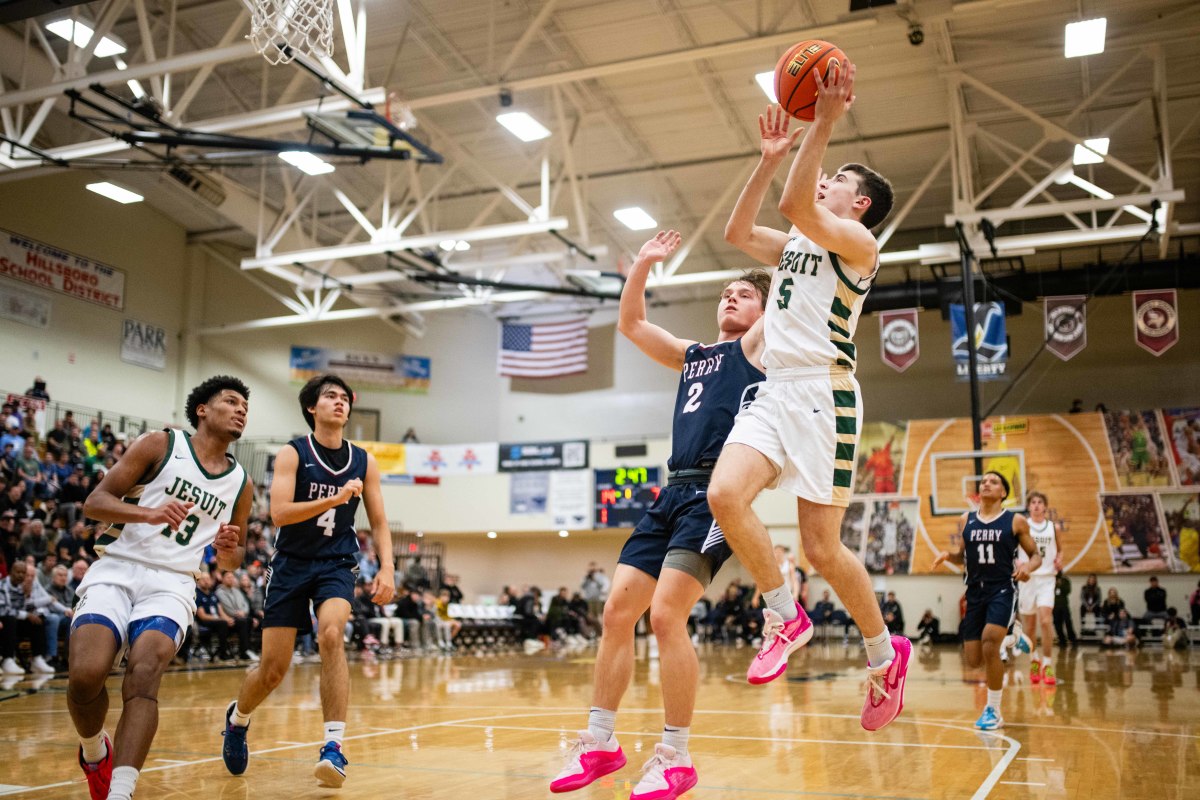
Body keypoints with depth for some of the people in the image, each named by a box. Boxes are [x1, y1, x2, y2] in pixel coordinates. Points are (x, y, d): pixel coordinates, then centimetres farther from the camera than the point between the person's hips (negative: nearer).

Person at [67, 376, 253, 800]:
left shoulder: (241, 485, 13)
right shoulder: (161, 445, 3)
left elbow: (234, 557, 25)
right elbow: (94, 502, -2)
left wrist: (227, 548, 0)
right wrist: (149, 513, -19)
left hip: (172, 584, 2)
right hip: (116, 571, -2)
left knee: (144, 673, -25)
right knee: (85, 676, -21)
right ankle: (94, 751, 11)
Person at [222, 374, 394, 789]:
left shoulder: (364, 461, 4)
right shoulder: (292, 453, -5)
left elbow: (378, 523, 8)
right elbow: (279, 512, -18)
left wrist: (387, 568, -6)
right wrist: (335, 499, -28)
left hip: (336, 565, 1)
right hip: (292, 564, -1)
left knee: (331, 634, -28)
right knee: (273, 668, 2)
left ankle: (333, 746, -23)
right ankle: (237, 717, 36)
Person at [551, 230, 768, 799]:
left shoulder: (756, 345, 8)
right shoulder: (691, 356, 26)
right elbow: (630, 324, 27)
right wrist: (644, 264, 20)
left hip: (715, 492, -7)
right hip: (672, 492, 7)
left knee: (666, 615, -17)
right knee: (617, 610, 1)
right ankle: (599, 742, 11)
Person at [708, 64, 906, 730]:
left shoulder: (858, 243, -2)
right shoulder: (795, 244, 24)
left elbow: (794, 204, -18)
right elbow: (737, 231, 22)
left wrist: (824, 125, -15)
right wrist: (771, 157, 19)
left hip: (823, 392, -7)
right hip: (775, 390, 7)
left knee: (822, 547, -5)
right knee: (725, 496, -19)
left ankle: (885, 655, 18)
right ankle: (785, 615, 0)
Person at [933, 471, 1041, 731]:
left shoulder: (1016, 521, 0)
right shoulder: (965, 521, 9)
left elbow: (1036, 555, 6)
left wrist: (1028, 566, -16)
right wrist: (948, 556, -3)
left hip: (1002, 590, -4)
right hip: (975, 592, 4)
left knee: (990, 643, -25)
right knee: (974, 660, 1)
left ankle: (993, 711, -9)